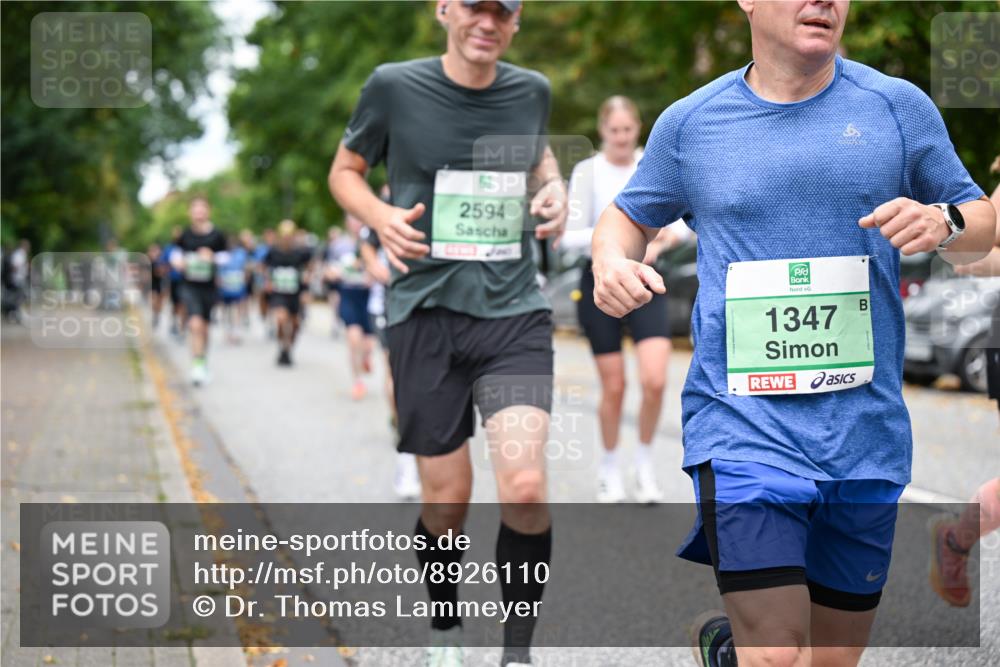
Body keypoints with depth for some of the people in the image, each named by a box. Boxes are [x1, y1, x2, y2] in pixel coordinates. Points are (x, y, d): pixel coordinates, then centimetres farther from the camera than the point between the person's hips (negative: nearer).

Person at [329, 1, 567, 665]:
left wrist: (555, 190, 5)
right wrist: (382, 217, -9)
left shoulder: (531, 90, 6)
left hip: (515, 312, 1)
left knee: (525, 488, -15)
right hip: (426, 313, -1)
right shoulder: (395, 86, -2)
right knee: (446, 502, 4)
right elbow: (345, 170, 11)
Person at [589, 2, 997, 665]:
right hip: (743, 428, -2)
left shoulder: (899, 106, 6)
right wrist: (612, 261, -3)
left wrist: (943, 223, -10)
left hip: (867, 430, 3)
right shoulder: (690, 122, 5)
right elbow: (630, 215, 19)